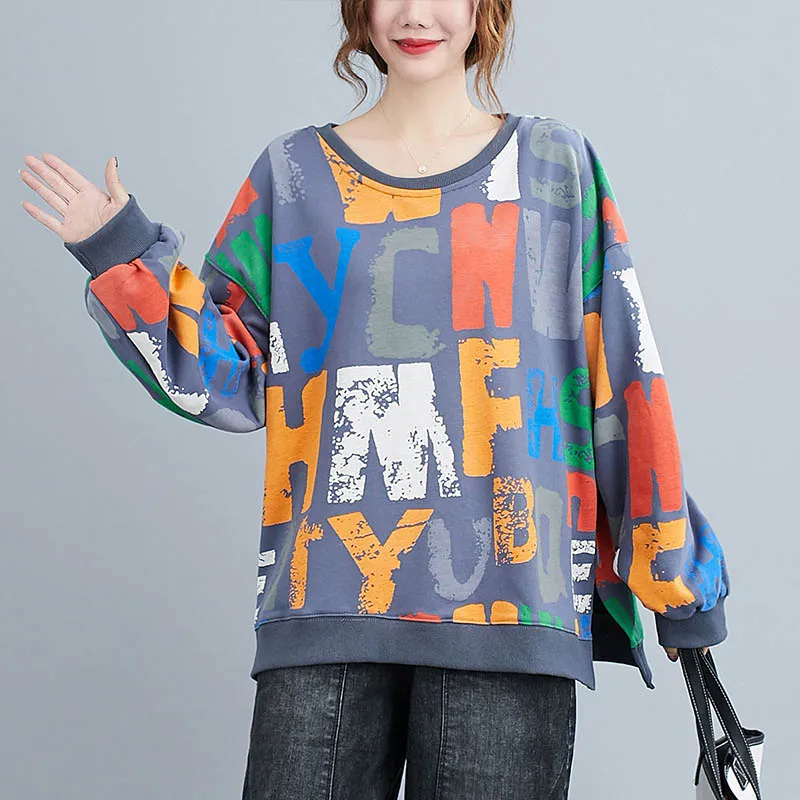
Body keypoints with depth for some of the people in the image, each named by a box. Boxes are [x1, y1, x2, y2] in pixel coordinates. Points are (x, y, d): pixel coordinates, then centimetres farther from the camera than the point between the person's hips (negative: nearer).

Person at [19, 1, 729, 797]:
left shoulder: (555, 163, 10)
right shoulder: (295, 172, 13)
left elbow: (622, 373, 8)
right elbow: (232, 376, 13)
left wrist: (675, 579, 8)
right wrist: (128, 256, 3)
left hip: (509, 598, 0)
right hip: (327, 607, 1)